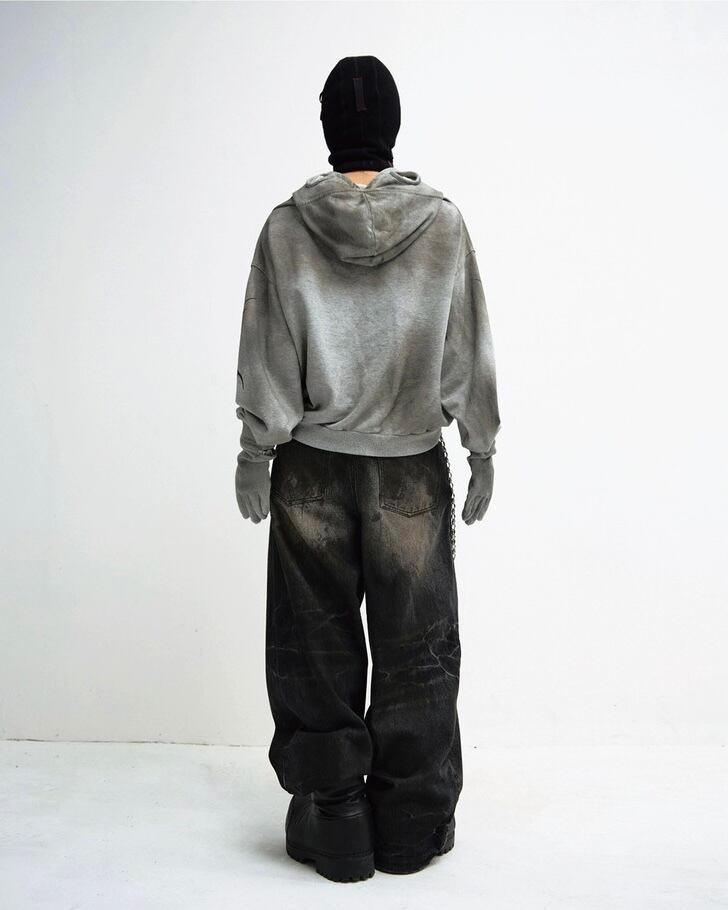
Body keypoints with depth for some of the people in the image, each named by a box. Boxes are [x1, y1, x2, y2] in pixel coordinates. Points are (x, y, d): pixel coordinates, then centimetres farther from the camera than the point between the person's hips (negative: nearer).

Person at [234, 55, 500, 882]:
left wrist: (256, 451, 6)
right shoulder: (442, 223, -5)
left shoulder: (287, 228, -5)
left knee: (316, 648, 12)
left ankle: (330, 822, 23)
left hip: (311, 467, 0)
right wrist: (482, 448, 8)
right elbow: (469, 352, -1)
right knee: (416, 649, 12)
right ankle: (413, 826, 23)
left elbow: (265, 355, -3)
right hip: (412, 468, 0)